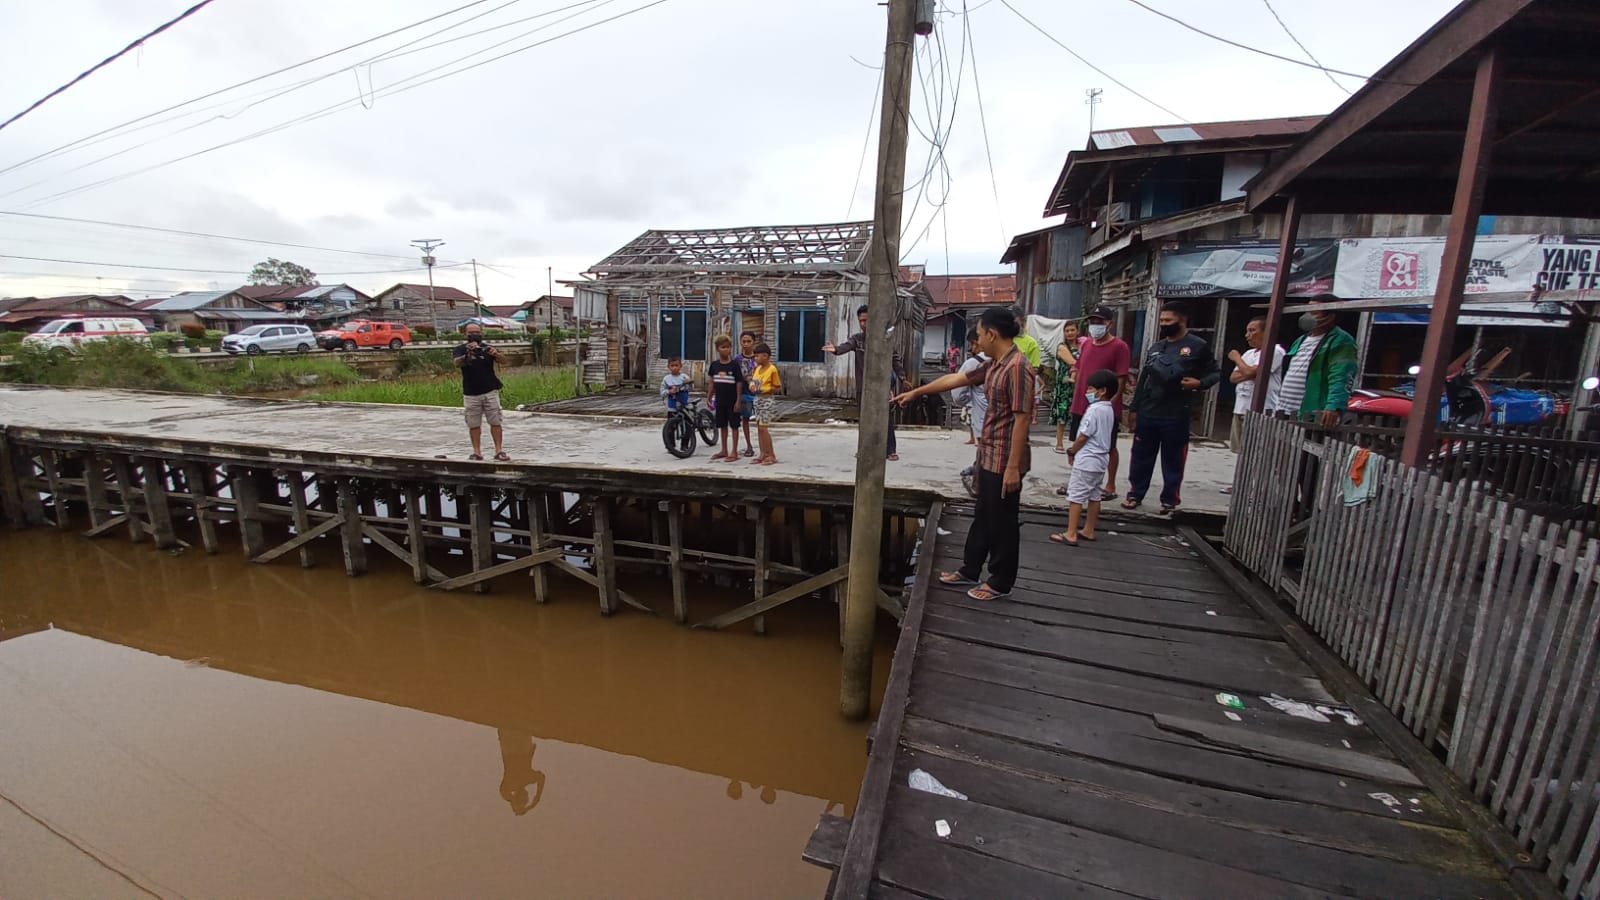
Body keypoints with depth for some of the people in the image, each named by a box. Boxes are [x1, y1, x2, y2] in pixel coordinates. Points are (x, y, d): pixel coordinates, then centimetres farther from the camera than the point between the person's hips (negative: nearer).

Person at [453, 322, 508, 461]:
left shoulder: (487, 347, 3)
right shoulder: (460, 348, 1)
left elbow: (503, 361, -10)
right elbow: (458, 363, -19)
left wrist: (496, 354, -33)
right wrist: (468, 353, -37)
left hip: (490, 391, 0)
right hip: (470, 394, 0)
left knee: (495, 422, -2)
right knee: (474, 424, 5)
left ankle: (499, 450, 0)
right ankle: (477, 452, 11)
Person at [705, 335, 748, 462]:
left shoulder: (734, 365, -9)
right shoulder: (714, 365, 3)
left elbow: (739, 383, -9)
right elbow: (712, 383, 10)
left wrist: (738, 401, -12)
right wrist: (710, 398, 10)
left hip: (732, 401, -4)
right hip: (720, 401, 5)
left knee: (734, 425, 2)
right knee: (722, 425, 13)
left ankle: (734, 452, 10)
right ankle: (724, 451, 25)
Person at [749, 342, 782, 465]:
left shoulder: (772, 369, -13)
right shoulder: (757, 368, 7)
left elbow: (778, 387, -9)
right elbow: (753, 381, 18)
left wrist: (764, 389, -20)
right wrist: (752, 386, -4)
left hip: (767, 400, -8)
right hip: (758, 400, 8)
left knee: (763, 427, -9)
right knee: (759, 427, 9)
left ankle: (771, 455, 0)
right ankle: (763, 454, 16)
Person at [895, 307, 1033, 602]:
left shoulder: (1017, 367, -21)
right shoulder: (993, 364, 8)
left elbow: (1022, 419, -23)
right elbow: (955, 378, 18)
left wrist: (1013, 467, -24)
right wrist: (916, 392, 23)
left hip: (1005, 460, -9)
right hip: (988, 456, 10)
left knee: (1002, 522, 5)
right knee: (983, 517, 20)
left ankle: (1000, 583, 21)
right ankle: (970, 570, 34)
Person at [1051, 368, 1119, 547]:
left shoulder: (1094, 410, -20)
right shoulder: (1109, 409, 9)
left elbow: (1083, 436, -18)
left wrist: (1071, 452, -3)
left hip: (1086, 460, -10)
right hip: (1101, 459, 10)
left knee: (1076, 496, -5)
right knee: (1094, 496, 15)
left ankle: (1071, 534, -3)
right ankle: (1088, 531, 24)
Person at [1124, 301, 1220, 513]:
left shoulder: (1198, 346, -2)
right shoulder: (1155, 347, 13)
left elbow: (1215, 373, 4)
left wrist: (1199, 383, -18)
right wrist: (1135, 408, 14)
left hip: (1175, 416, -4)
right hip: (1147, 414, 5)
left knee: (1173, 461, 6)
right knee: (1141, 457, 10)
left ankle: (1169, 500, 18)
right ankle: (1135, 494, 22)